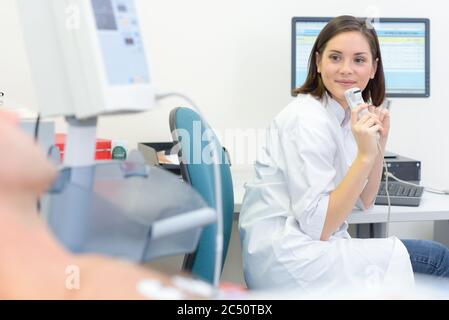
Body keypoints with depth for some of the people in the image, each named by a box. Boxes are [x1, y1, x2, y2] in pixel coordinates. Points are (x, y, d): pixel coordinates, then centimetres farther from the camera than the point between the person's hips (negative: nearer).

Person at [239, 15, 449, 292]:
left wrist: (379, 142, -1)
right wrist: (365, 155, -25)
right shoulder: (307, 120, -19)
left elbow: (363, 201, 12)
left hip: (317, 246, 8)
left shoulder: (348, 116, 7)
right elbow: (318, 227, -21)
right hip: (288, 261, -8)